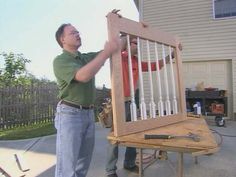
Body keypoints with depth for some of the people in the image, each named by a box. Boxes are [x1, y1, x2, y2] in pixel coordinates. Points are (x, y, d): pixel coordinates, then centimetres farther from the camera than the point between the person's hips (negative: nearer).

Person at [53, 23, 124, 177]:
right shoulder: (60, 60, -8)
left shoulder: (87, 57, 14)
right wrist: (107, 52, -25)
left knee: (83, 163, 17)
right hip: (70, 114, -7)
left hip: (89, 113, 7)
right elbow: (83, 76, -27)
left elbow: (116, 47, 14)